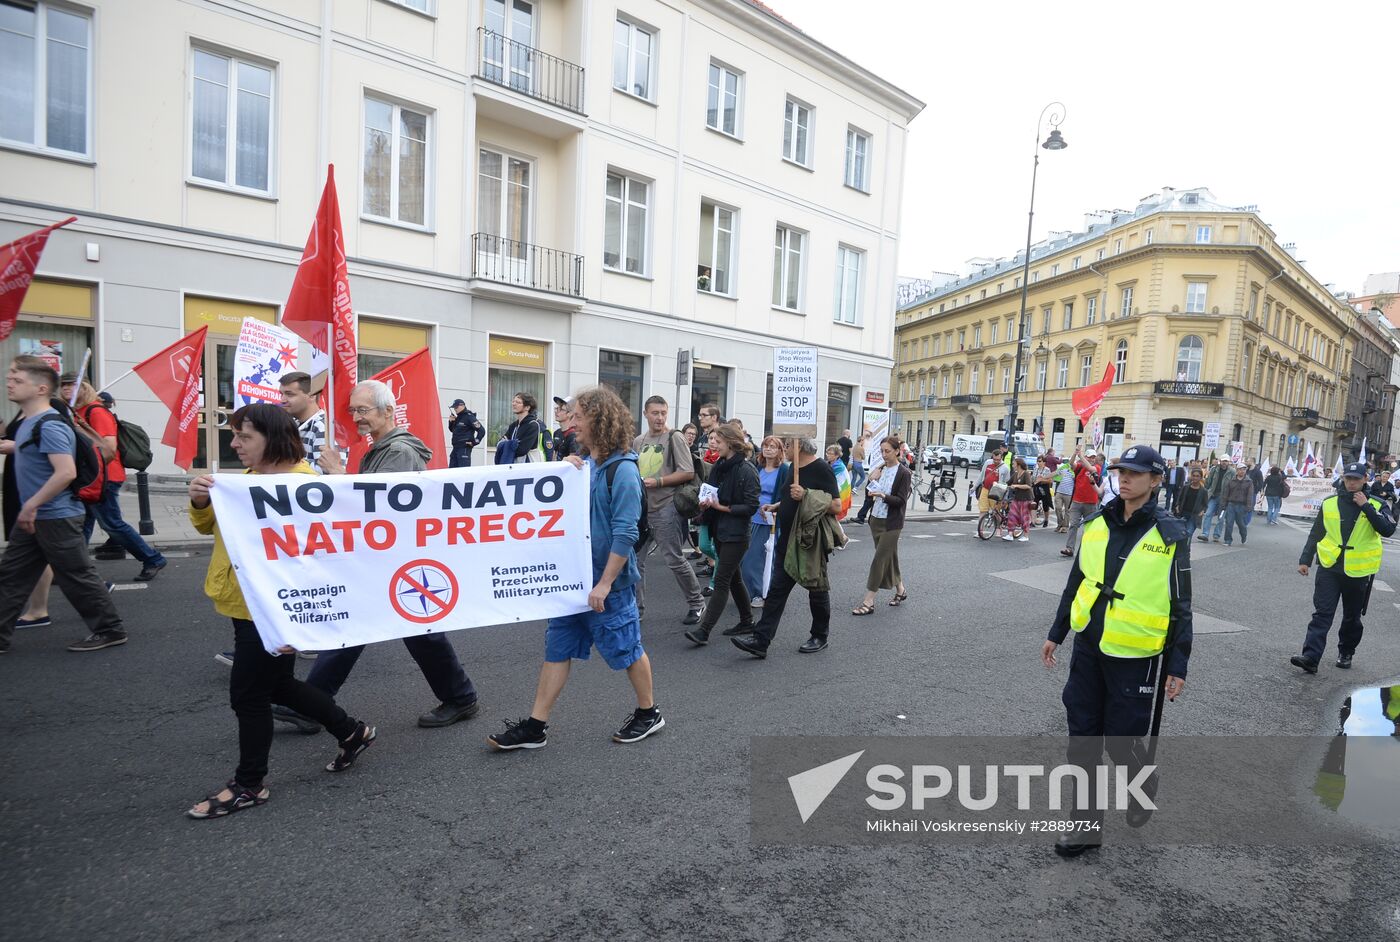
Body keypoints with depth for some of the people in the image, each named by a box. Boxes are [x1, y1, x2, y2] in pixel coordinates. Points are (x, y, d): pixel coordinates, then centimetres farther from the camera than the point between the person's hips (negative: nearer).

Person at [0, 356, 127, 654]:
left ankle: (110, 630, 12)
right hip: (33, 517, 10)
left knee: (77, 577, 0)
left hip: (57, 518, -10)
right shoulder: (28, 422, 9)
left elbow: (66, 472, -31)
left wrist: (31, 505, -24)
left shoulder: (49, 426, -21)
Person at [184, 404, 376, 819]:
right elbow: (210, 525, 15)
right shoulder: (246, 478, 8)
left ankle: (249, 784, 25)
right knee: (277, 685, 19)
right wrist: (200, 502, -8)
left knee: (249, 695, 4)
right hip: (243, 605, 9)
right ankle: (352, 731, 34)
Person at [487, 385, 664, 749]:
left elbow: (625, 533, -20)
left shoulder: (622, 469, -17)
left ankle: (648, 713, 29)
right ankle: (535, 727, 19)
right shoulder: (582, 462, 8)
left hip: (608, 581, -8)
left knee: (626, 649, 8)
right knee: (557, 648, 11)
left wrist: (605, 583, -21)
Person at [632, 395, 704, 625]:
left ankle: (696, 603, 18)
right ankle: (636, 606, 20)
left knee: (674, 560, -1)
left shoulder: (674, 438, -5)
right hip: (640, 507, 6)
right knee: (635, 559, 7)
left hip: (665, 508, -6)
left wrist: (657, 481, -16)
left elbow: (688, 473, -12)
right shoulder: (638, 441, 13)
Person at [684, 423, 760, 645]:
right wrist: (706, 504, -3)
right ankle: (747, 621, 31)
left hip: (736, 534, -8)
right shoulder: (719, 466, 8)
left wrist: (723, 508, -18)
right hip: (720, 531, 8)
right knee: (733, 578, 17)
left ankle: (703, 630, -7)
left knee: (721, 580, -7)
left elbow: (751, 507, -16)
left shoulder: (746, 471, -14)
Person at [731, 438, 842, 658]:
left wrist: (806, 496, -26)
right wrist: (775, 507, 12)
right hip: (788, 539, 7)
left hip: (812, 542, -7)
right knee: (777, 590, 2)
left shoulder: (821, 469, -14)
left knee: (817, 589, 10)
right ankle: (760, 640, -1)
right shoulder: (794, 467, 11)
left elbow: (836, 506, -20)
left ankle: (820, 637, 28)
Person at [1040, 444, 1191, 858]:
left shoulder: (1170, 534, -9)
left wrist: (1178, 664, -6)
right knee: (1082, 738, 9)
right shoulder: (1098, 524, 3)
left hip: (1134, 656, -5)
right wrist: (1056, 634, 15)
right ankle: (1086, 823, 23)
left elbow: (1180, 604, -5)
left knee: (1122, 739, 6)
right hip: (1088, 648, 5)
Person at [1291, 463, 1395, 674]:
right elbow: (1315, 534, 9)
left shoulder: (1376, 505, 0)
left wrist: (1366, 507, -20)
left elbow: (1388, 530, -18)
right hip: (1329, 568, 0)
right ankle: (1311, 657, -14)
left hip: (1358, 571, 0)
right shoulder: (1329, 503, 3)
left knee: (1352, 617, 15)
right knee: (1322, 613, -7)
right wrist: (1305, 560, 6)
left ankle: (1346, 652, 33)